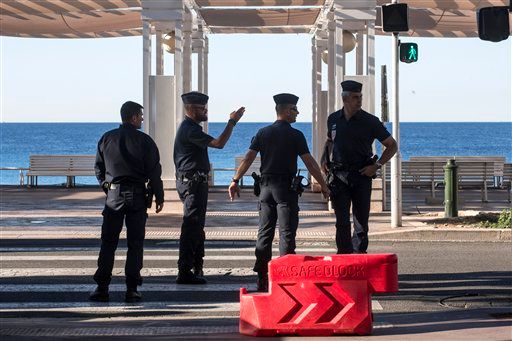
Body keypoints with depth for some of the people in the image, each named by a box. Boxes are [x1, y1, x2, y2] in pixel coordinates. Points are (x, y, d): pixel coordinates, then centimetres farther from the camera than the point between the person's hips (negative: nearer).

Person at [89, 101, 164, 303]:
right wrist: (159, 197, 4)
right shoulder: (144, 141, -6)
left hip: (113, 195, 2)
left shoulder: (107, 139, 4)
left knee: (108, 242, 6)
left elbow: (98, 168, 10)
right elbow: (154, 172, -5)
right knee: (135, 243, 3)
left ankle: (102, 288, 2)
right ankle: (131, 290, 1)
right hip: (137, 196, -2)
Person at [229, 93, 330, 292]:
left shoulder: (263, 133, 7)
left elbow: (248, 158, 2)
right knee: (287, 233, -2)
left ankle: (262, 279, 8)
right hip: (286, 187, -5)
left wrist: (235, 181, 5)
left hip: (266, 186, 5)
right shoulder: (295, 135, -6)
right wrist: (323, 185, -1)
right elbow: (309, 162, -7)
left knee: (265, 232, 8)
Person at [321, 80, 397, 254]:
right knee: (342, 221, 2)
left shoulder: (370, 121, -4)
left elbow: (392, 145, 3)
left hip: (361, 176, -2)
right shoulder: (333, 119, 6)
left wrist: (376, 165, -7)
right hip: (339, 177, 2)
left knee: (361, 220, -1)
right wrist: (324, 159, 10)